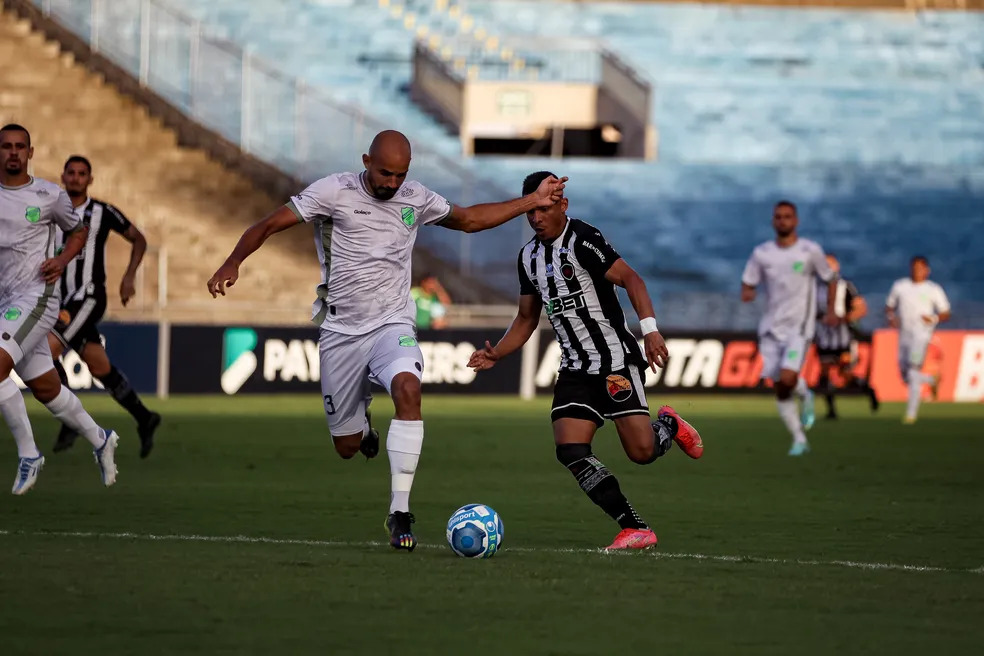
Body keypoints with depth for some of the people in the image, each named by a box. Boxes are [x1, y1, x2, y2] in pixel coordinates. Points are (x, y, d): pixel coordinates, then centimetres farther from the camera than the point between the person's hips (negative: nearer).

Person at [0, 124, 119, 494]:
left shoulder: (49, 196, -2)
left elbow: (78, 231, 14)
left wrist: (62, 261, -4)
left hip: (35, 297, -5)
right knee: (45, 388, 14)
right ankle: (100, 441, 37)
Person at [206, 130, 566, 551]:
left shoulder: (416, 199, 4)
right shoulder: (334, 192, -7)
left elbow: (469, 219, 21)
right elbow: (270, 224, -9)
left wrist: (532, 202, 17)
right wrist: (233, 262, -26)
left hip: (392, 325, 1)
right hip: (340, 332, -1)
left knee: (407, 386, -34)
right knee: (347, 447, 4)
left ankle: (400, 511, -31)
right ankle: (361, 421, 47)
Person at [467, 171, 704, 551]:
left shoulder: (582, 240, -12)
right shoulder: (529, 256, 12)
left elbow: (630, 280, -18)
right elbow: (527, 319, 20)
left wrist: (650, 329, -31)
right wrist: (496, 355, 5)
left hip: (616, 358, -7)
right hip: (575, 369, 7)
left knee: (641, 451, -13)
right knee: (570, 451, -12)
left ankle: (668, 425, 25)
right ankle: (636, 530, -6)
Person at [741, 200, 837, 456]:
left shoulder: (810, 251, -4)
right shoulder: (761, 253, 3)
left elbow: (830, 279, 10)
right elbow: (747, 284, 6)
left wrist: (831, 311, 3)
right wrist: (747, 293, -18)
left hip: (799, 328, -4)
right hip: (771, 329, 4)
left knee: (788, 379, -22)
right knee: (779, 388, 3)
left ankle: (805, 395, 14)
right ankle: (799, 440, 15)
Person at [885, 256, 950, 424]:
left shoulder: (934, 290, 3)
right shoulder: (900, 286, 11)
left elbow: (946, 314, 6)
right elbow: (889, 307, 18)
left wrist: (935, 319, -15)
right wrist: (891, 317, -4)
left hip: (922, 333, -5)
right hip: (904, 334, 5)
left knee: (913, 373, -15)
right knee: (905, 376, 8)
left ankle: (911, 414, -12)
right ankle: (932, 381, 37)